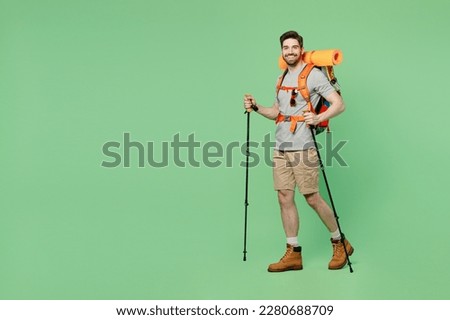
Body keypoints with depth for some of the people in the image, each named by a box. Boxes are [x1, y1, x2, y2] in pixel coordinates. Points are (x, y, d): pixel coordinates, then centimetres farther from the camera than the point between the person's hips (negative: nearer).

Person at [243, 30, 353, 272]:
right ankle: (293, 254, 11)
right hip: (281, 148, 7)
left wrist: (319, 118, -28)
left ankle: (340, 244, 16)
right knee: (285, 197, 4)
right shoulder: (284, 78, 19)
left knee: (312, 198, -3)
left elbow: (339, 104, -11)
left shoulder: (313, 75, -5)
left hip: (303, 148, -7)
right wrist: (256, 107, 9)